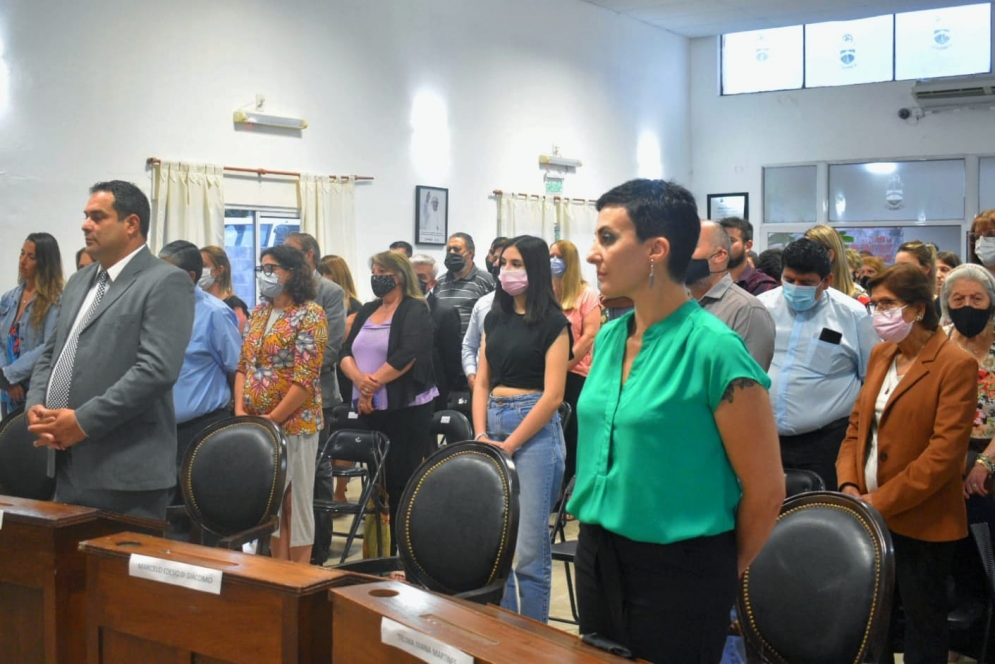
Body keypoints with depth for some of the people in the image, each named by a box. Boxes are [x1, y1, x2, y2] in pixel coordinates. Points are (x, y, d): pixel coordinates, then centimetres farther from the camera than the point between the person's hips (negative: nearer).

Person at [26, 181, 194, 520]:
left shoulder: (166, 282, -9)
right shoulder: (80, 281, 18)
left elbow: (157, 369, -20)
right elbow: (51, 353, 22)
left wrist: (83, 421, -18)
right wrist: (36, 406, 2)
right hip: (69, 466, 8)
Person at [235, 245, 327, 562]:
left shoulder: (310, 314, -10)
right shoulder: (259, 313, 12)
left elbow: (305, 379, -16)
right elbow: (243, 365, 13)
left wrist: (272, 419, -17)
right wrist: (240, 410, -2)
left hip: (294, 425, -7)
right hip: (256, 425, 7)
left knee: (294, 501, 1)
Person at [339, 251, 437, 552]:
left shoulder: (415, 311, -4)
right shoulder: (367, 311, 16)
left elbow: (407, 355, -18)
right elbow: (346, 352, 7)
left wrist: (373, 383, -15)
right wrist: (360, 380, -13)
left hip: (406, 409, -6)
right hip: (370, 410, 6)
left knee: (400, 481, -4)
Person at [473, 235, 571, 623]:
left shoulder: (553, 323, -5)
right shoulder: (495, 318, 13)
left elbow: (553, 395, -10)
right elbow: (482, 383, 12)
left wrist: (508, 445, -11)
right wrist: (481, 436, -2)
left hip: (535, 430, -6)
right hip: (493, 424, 6)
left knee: (529, 544, -5)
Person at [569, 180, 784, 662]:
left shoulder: (714, 348, -17)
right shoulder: (608, 338, 5)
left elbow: (766, 488, -13)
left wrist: (724, 572, 0)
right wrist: (596, 539, 18)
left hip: (678, 569, -7)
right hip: (596, 557, 7)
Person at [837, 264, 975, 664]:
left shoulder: (956, 366, -13)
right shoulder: (880, 354, 10)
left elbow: (945, 452, -18)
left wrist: (881, 501, -17)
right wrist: (849, 485, -2)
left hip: (921, 522, -6)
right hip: (871, 516, 6)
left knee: (921, 631, 8)